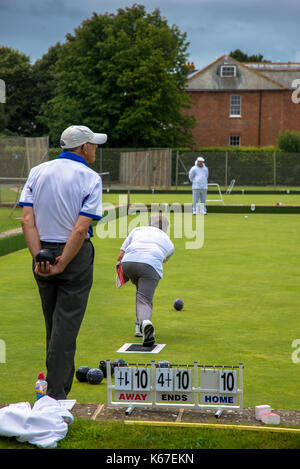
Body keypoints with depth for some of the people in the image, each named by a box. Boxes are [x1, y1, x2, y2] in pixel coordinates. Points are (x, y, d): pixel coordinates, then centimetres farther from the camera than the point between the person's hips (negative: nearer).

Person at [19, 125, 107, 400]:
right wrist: (61, 265, -15)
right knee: (66, 326, -1)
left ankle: (60, 382, 31)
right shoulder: (90, 178, -8)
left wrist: (39, 258, -11)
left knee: (53, 324, 18)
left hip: (43, 253, 5)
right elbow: (81, 229, -18)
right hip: (76, 255, -4)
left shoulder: (38, 172, 4)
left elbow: (27, 220, -6)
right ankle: (56, 395, -3)